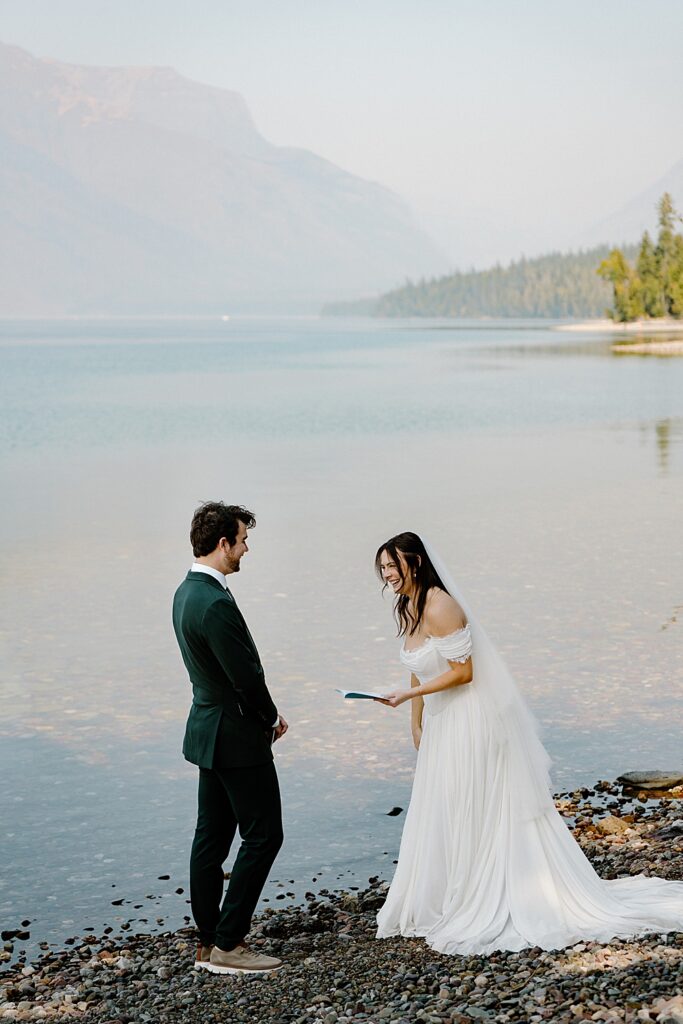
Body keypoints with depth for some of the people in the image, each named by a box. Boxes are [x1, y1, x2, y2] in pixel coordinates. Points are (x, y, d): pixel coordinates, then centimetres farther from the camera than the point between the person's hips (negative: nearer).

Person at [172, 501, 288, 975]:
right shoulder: (216, 603, -24)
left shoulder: (187, 592, 8)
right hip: (237, 736, -10)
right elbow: (247, 676, -21)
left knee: (212, 837, 13)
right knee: (263, 834, -2)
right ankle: (227, 944, 0)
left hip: (210, 731, 10)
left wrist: (265, 713, 9)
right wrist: (272, 718, -4)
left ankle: (210, 943, 20)